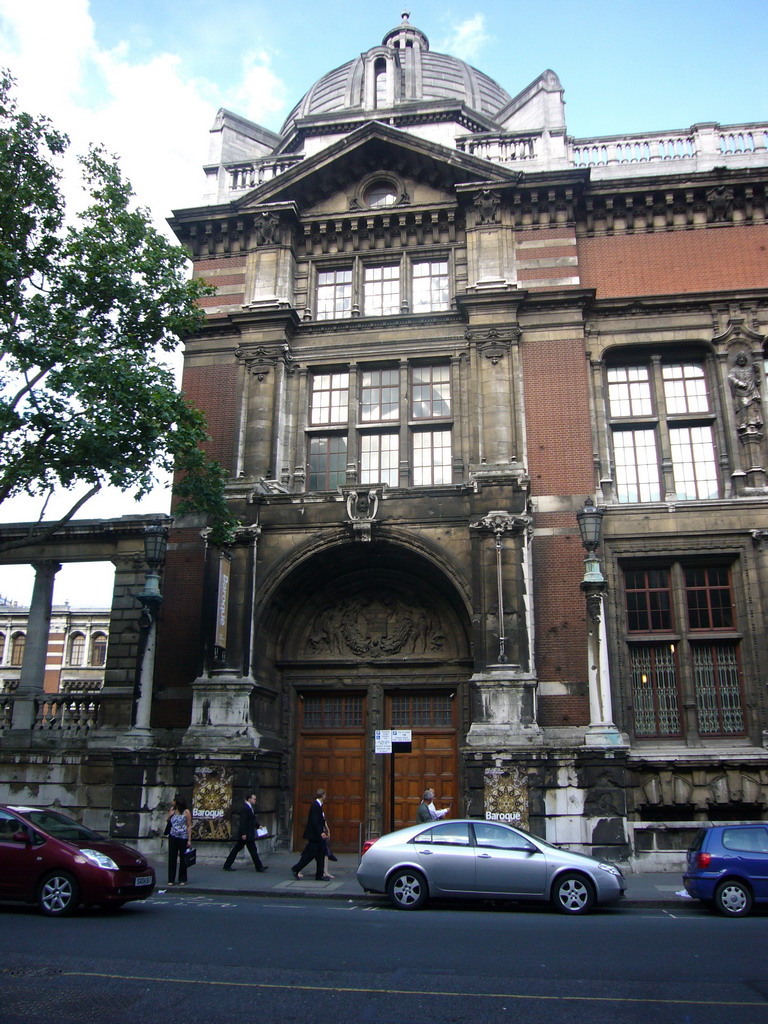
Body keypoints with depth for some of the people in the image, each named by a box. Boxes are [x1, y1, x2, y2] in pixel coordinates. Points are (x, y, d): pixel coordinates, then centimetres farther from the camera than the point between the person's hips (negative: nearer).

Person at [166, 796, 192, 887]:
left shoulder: (186, 812, -7)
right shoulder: (172, 810, 6)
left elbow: (189, 826, -7)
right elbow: (167, 821, 16)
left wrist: (189, 840, -11)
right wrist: (170, 814, -5)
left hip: (183, 838, -3)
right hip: (173, 837, 4)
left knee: (183, 859, 5)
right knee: (172, 858, 2)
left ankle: (182, 879, 15)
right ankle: (171, 879, 9)